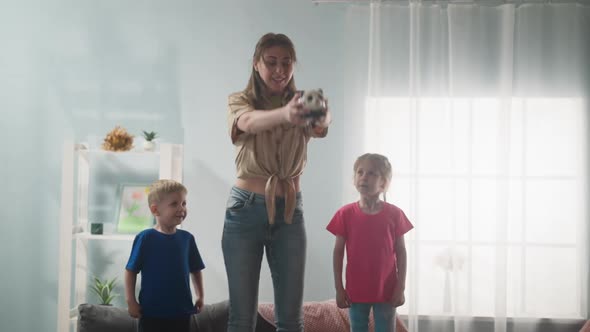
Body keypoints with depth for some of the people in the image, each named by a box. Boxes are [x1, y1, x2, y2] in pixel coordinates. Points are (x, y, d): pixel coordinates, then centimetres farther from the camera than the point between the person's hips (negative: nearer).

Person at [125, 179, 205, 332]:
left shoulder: (187, 238, 3)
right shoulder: (145, 238, -9)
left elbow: (195, 270, 13)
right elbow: (131, 271, -6)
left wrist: (200, 295, 9)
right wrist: (131, 301, -9)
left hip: (181, 311, 4)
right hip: (152, 311, -4)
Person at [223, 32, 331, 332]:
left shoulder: (301, 104, 3)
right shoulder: (240, 102, -2)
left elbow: (320, 126, -21)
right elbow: (250, 122, -27)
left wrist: (321, 118, -48)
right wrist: (284, 114, -51)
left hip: (289, 212, 2)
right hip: (245, 210, -2)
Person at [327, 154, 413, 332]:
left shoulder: (394, 214, -4)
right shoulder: (345, 214, -3)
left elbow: (401, 252, 0)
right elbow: (338, 252, 1)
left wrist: (400, 288, -5)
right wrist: (339, 288, -2)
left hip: (386, 290, 0)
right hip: (356, 290, 1)